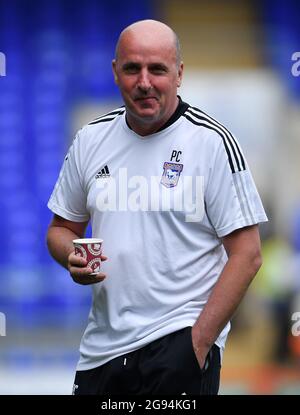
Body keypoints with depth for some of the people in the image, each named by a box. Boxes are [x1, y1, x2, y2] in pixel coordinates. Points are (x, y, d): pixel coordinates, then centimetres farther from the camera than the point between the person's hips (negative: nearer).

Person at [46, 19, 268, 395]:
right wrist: (73, 258, -6)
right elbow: (61, 228, 18)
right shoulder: (89, 140, 8)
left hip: (180, 340, -5)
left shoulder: (212, 142, -7)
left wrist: (199, 340, -15)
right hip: (102, 345, 5)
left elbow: (247, 254, -9)